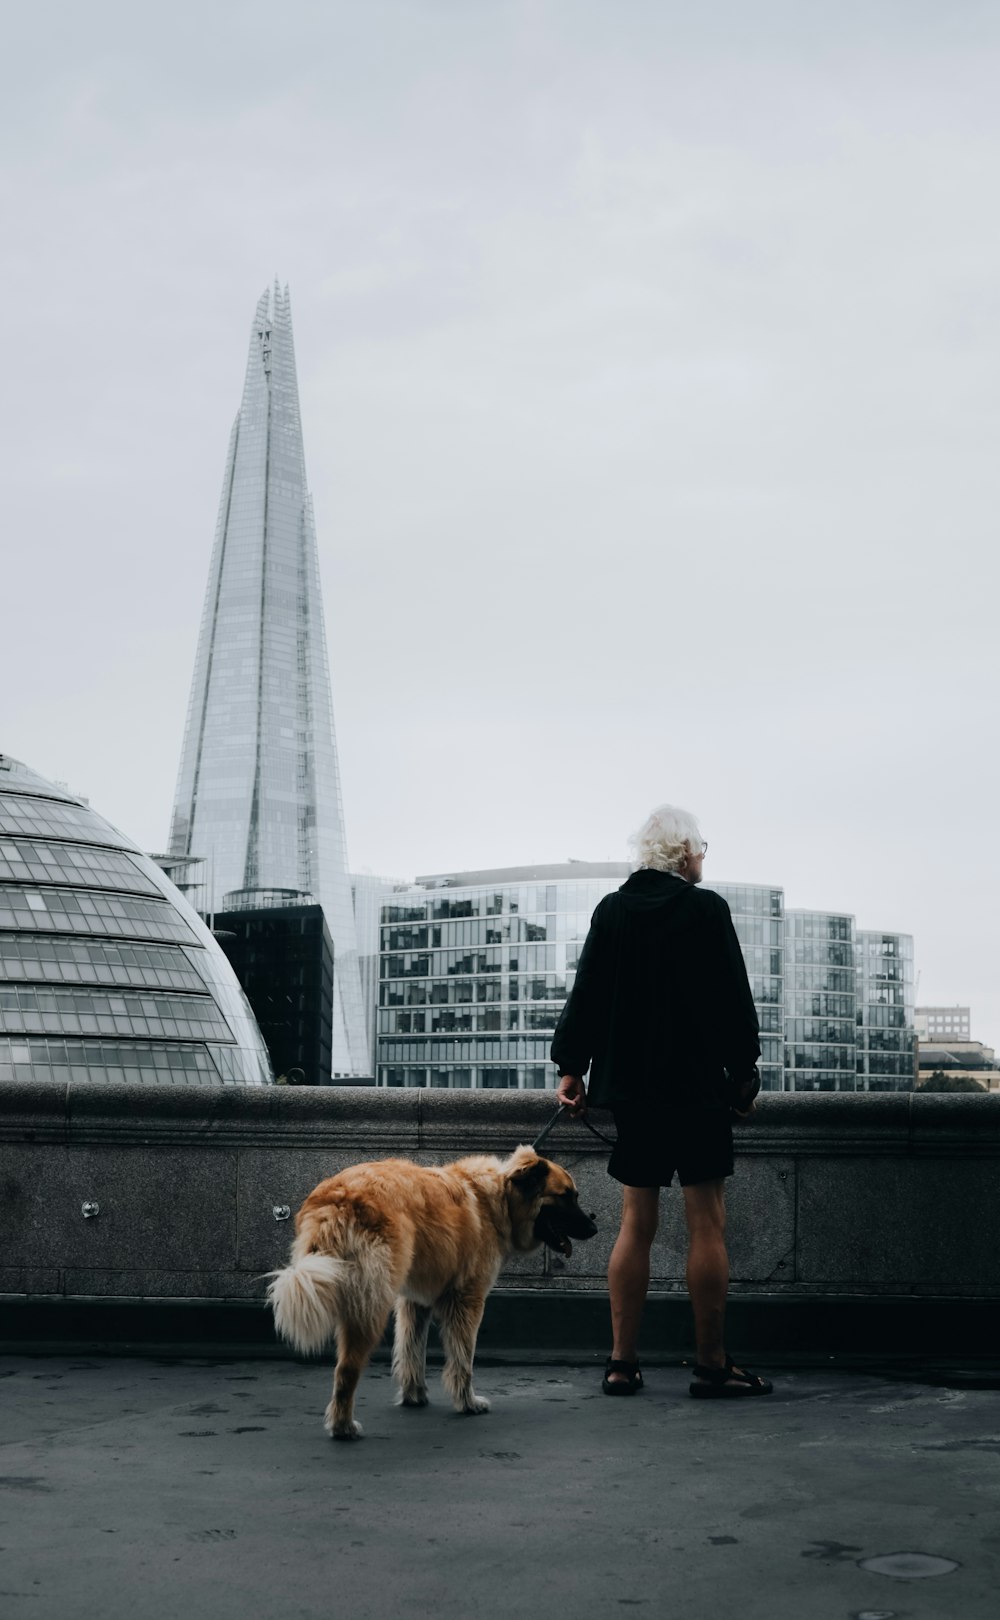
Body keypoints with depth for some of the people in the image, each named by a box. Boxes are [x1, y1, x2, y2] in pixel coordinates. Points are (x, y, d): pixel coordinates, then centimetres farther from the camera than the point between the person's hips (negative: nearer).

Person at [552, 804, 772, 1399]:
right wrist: (745, 1075, 2)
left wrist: (572, 1067, 15)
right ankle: (713, 1366, 5)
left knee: (637, 1223, 9)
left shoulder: (611, 911, 5)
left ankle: (623, 1362, 10)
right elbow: (733, 999, -7)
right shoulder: (706, 909, -8)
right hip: (698, 1088, -5)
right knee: (707, 1224, 1)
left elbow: (586, 994, 7)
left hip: (629, 1087, 5)